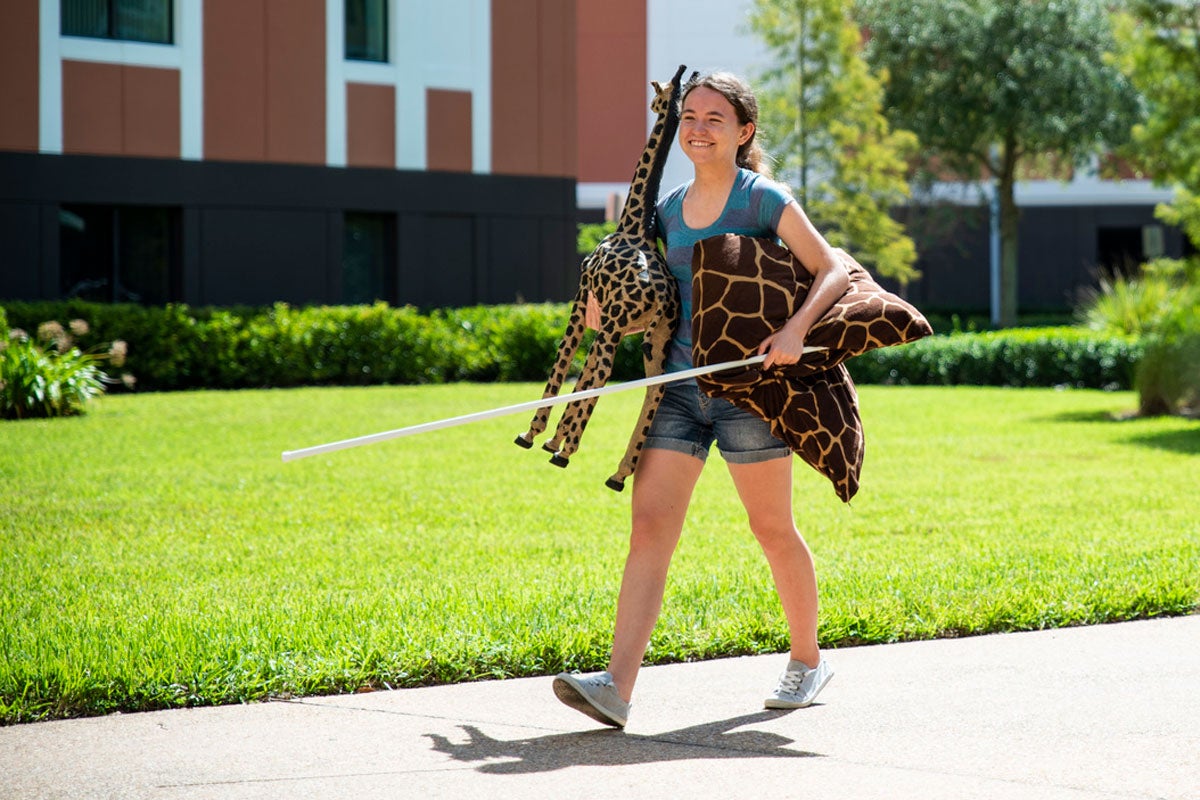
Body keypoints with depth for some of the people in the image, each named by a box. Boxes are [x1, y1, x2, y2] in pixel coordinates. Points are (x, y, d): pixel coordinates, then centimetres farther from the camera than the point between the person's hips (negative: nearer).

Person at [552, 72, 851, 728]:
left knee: (772, 528, 7)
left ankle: (808, 660, 29)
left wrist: (796, 328, -24)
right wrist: (606, 312, 2)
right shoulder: (667, 210, 13)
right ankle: (617, 686, -17)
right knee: (649, 526, -9)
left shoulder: (765, 200, -2)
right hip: (680, 383, 5)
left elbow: (832, 271, -7)